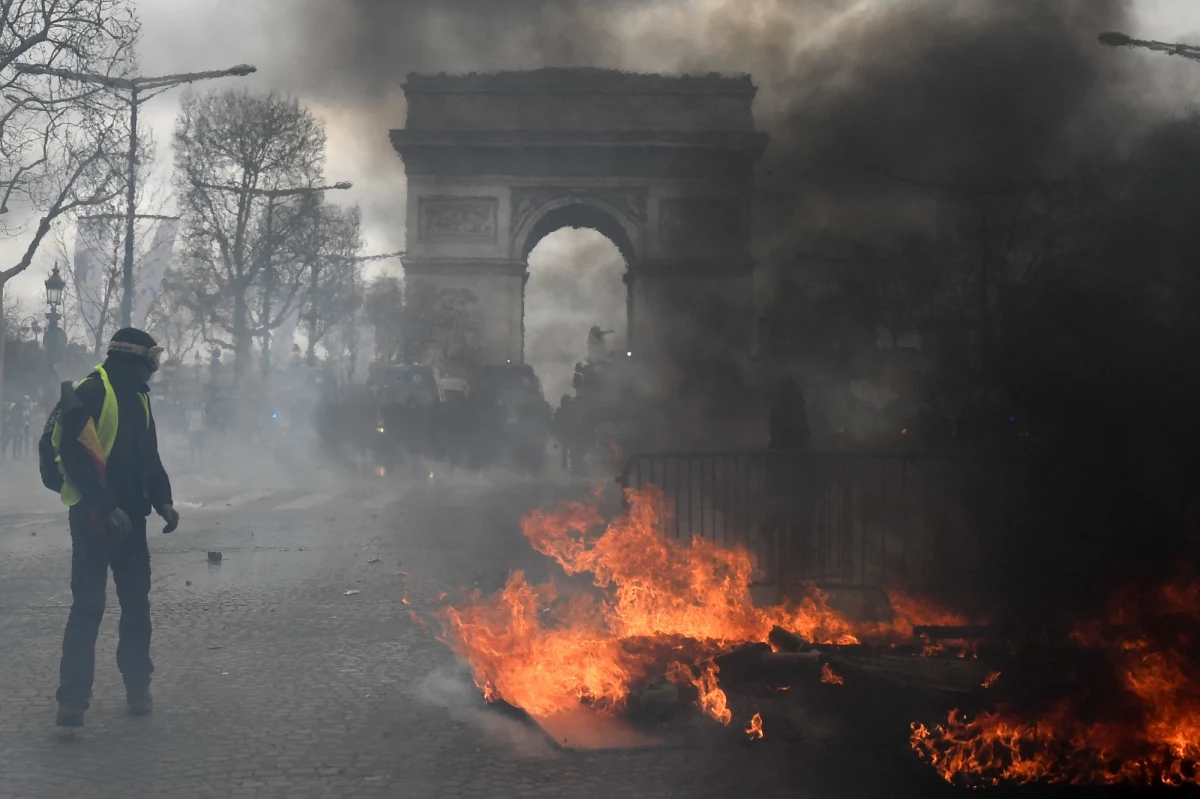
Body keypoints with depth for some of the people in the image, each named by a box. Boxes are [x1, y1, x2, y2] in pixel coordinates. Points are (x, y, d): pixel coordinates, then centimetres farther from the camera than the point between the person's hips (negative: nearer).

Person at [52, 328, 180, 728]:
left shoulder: (139, 397, 14)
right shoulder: (89, 393, -13)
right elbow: (74, 455, -20)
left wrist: (162, 500, 7)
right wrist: (106, 507, -23)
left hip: (130, 516, 8)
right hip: (93, 517, -8)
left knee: (137, 603, 9)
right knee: (87, 606, -8)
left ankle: (137, 687, 19)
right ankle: (73, 697, -4)